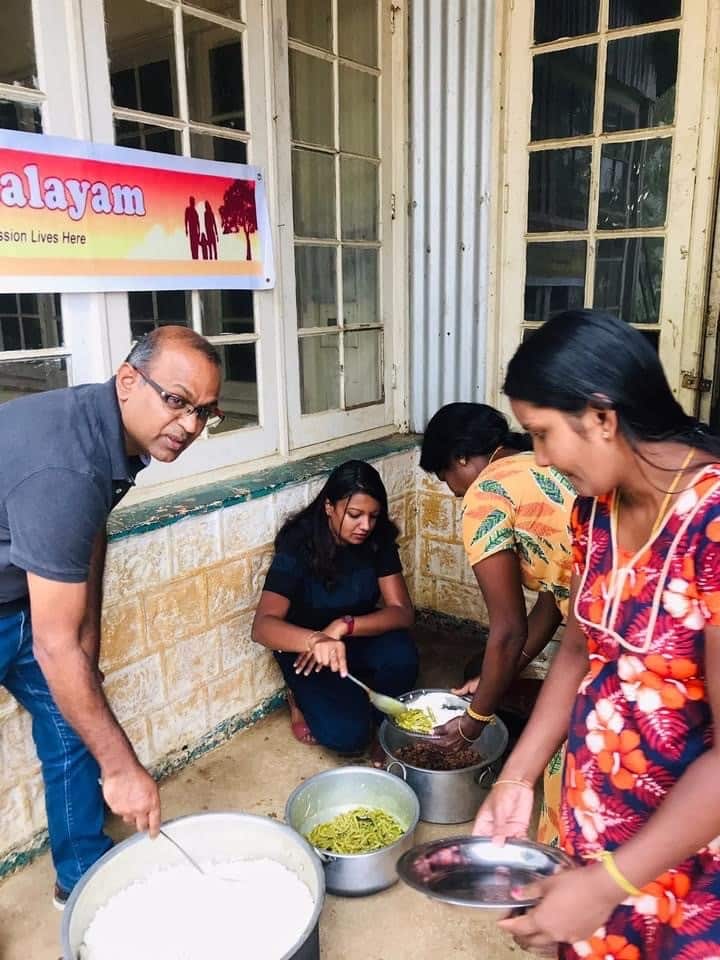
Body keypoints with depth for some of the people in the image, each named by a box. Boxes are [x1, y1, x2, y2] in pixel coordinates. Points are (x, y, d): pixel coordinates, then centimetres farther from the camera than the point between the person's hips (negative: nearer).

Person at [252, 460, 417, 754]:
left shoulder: (378, 540, -13)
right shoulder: (298, 546, -25)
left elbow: (402, 612, -17)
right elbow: (263, 625, -35)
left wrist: (344, 626, -35)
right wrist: (315, 640, -56)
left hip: (358, 639, 4)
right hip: (304, 646, -3)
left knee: (402, 657, -30)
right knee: (347, 733, -24)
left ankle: (368, 708, 2)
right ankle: (306, 697, 8)